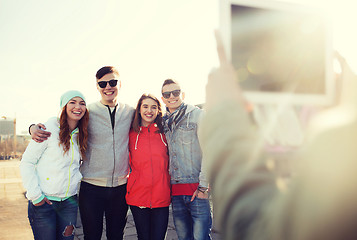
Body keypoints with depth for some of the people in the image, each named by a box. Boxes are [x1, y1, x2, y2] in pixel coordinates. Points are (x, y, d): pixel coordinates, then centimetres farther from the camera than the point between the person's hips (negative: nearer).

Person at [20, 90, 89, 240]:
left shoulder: (81, 135, 8)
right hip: (43, 202, -5)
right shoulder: (49, 129, -10)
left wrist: (77, 178, 5)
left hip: (69, 201, 5)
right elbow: (26, 163, -9)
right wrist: (35, 195, -13)